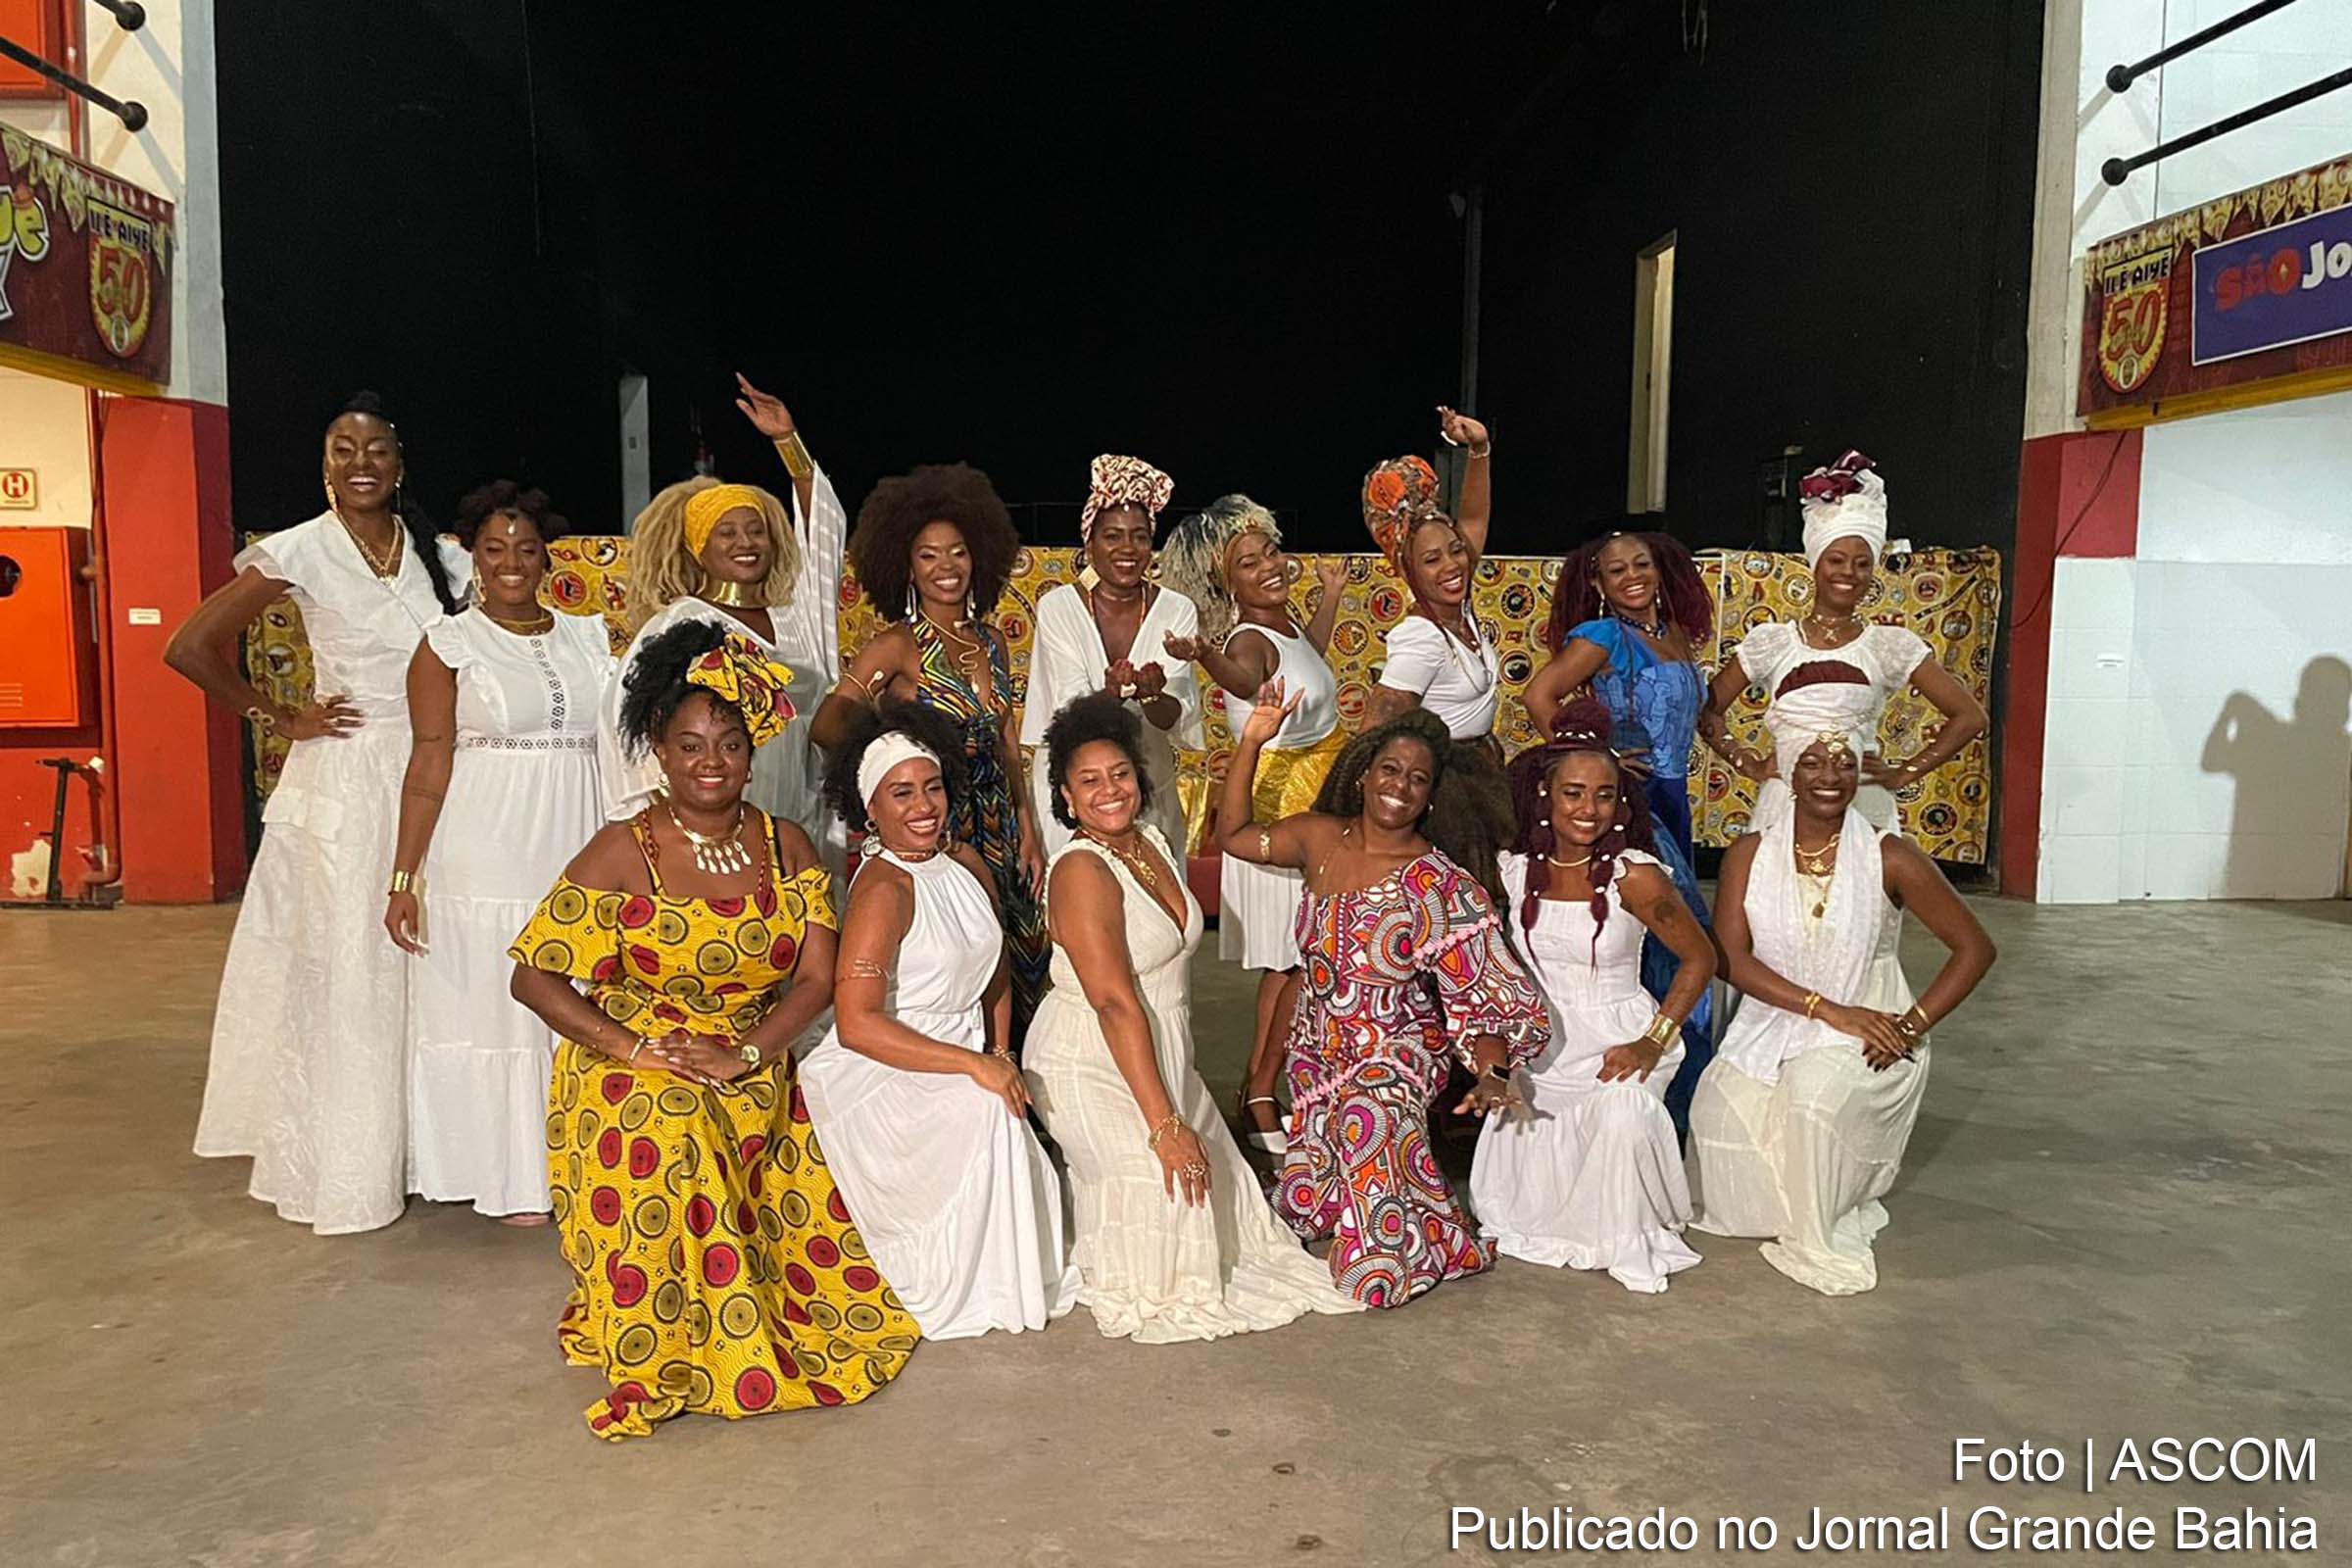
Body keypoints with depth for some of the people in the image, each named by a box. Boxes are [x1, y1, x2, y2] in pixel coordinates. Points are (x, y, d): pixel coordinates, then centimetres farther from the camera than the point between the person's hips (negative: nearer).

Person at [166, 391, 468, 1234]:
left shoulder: (441, 554, 6)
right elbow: (190, 647, -5)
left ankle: (416, 1146, 22)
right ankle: (343, 1165, 15)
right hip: (344, 781, -3)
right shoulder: (301, 551, -5)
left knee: (422, 962, 8)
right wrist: (282, 719, -3)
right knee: (345, 968, 2)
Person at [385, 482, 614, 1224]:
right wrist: (404, 877, -10)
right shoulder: (448, 643, 0)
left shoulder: (588, 635, 11)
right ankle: (512, 1178, 16)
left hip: (577, 855, 3)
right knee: (494, 1005, 4)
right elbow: (430, 763, -5)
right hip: (484, 857, -3)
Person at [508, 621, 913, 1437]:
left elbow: (816, 978, -1)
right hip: (636, 1079, -3)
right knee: (672, 1144, -33)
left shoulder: (787, 847, 4)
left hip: (755, 1076, 4)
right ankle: (667, 1350, -17)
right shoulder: (622, 852, -7)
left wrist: (746, 1054, -17)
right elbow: (534, 977, -8)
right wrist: (637, 1048, -18)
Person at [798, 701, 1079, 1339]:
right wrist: (975, 1066, -26)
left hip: (961, 1059, 7)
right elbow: (857, 1025, -27)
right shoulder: (882, 890, -20)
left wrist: (1001, 1055, 6)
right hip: (883, 1076, -7)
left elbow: (995, 971, 20)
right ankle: (952, 1289, -9)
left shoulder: (967, 863, 5)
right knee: (984, 1114, -28)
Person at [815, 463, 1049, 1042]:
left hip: (996, 835, 6)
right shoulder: (897, 645, -6)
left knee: (1010, 983, 8)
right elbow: (828, 722, -18)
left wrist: (1028, 830, 12)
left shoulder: (992, 643, 11)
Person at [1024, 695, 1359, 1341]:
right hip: (1091, 1064, -8)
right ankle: (1145, 1296, 1)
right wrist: (1163, 1121, -30)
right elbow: (1115, 1002, -28)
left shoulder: (1154, 843, 4)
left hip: (1162, 1053, 8)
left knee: (1210, 1164, 0)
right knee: (1153, 1172, -25)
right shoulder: (1080, 870, -22)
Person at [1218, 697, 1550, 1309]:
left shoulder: (1443, 885, -16)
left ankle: (1413, 1250, -7)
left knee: (1370, 1118, -33)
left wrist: (1493, 1074, -32)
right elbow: (1234, 834, 8)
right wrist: (1251, 741, -1)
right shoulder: (1320, 837, -3)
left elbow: (1481, 994, -16)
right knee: (1305, 1202, 3)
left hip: (1397, 1053, -4)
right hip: (1318, 1050, 4)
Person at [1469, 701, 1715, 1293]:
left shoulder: (1634, 875, -13)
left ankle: (1629, 1241, -7)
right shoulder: (1513, 870, -3)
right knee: (1510, 1199, -5)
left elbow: (1700, 958, -4)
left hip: (1616, 1045, -4)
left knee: (1624, 1113, -35)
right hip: (1539, 1048, 4)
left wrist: (1655, 1042, -13)